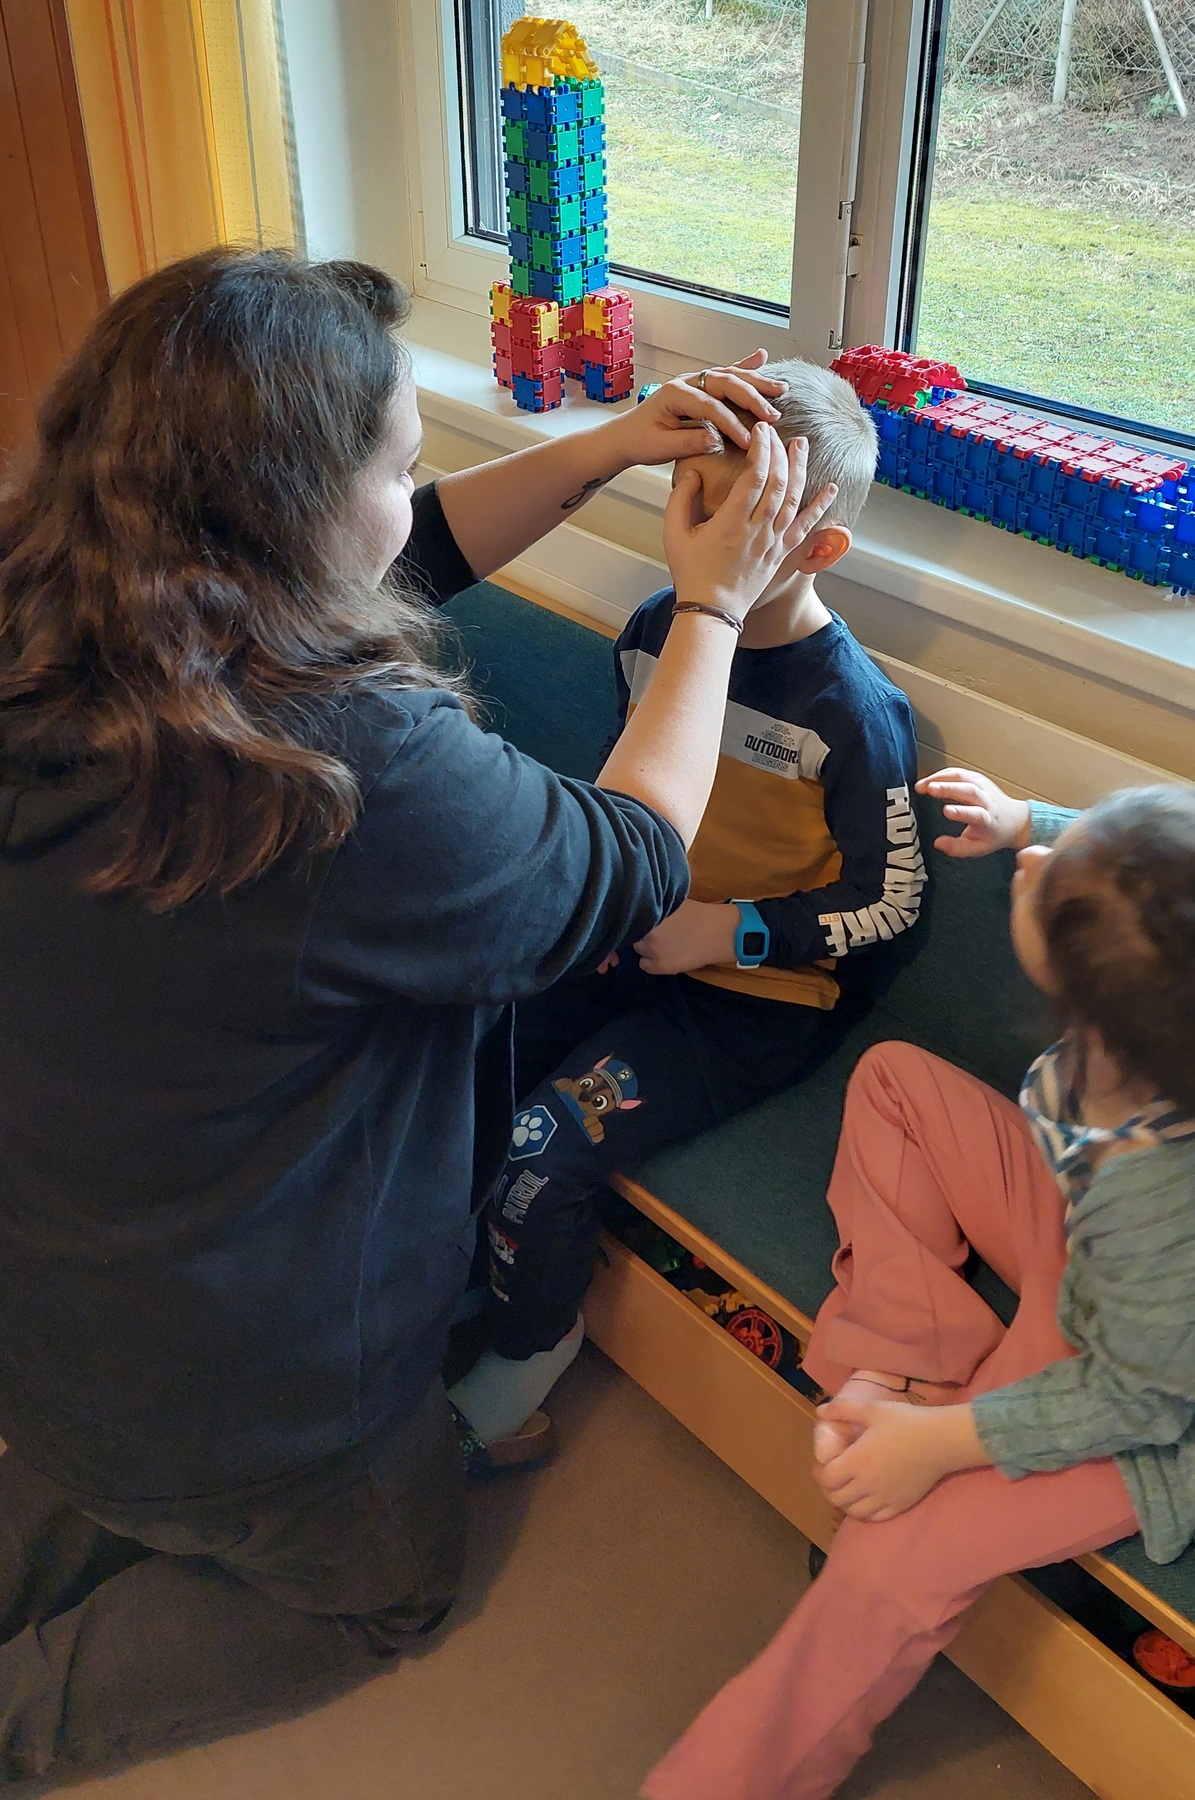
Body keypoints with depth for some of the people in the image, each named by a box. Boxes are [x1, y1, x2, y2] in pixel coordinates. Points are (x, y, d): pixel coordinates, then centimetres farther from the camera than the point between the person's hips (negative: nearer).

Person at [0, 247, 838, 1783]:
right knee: (386, 1586, 25)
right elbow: (634, 865, -16)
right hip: (241, 1379, -7)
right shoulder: (367, 769, -37)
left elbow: (411, 552, 1)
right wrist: (712, 607, -7)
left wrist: (609, 446, -2)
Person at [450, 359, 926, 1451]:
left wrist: (729, 927, -16)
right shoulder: (654, 633, -2)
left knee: (539, 1153, -19)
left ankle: (533, 1344, 14)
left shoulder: (853, 712, -20)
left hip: (762, 1000, -6)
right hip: (635, 942, 6)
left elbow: (889, 900, -9)